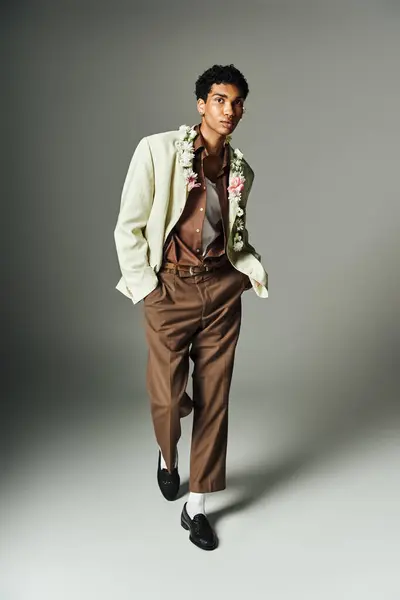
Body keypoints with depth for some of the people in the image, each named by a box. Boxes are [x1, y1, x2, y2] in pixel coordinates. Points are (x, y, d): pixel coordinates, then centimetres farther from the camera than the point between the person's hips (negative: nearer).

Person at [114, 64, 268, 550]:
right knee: (167, 399, -6)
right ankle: (167, 455, 32)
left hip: (222, 290, 4)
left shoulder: (242, 172, 9)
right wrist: (145, 288, -9)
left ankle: (196, 505, 21)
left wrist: (254, 268, 3)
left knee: (214, 399, 5)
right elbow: (128, 228, -5)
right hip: (170, 290, -4)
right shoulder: (157, 150, -6)